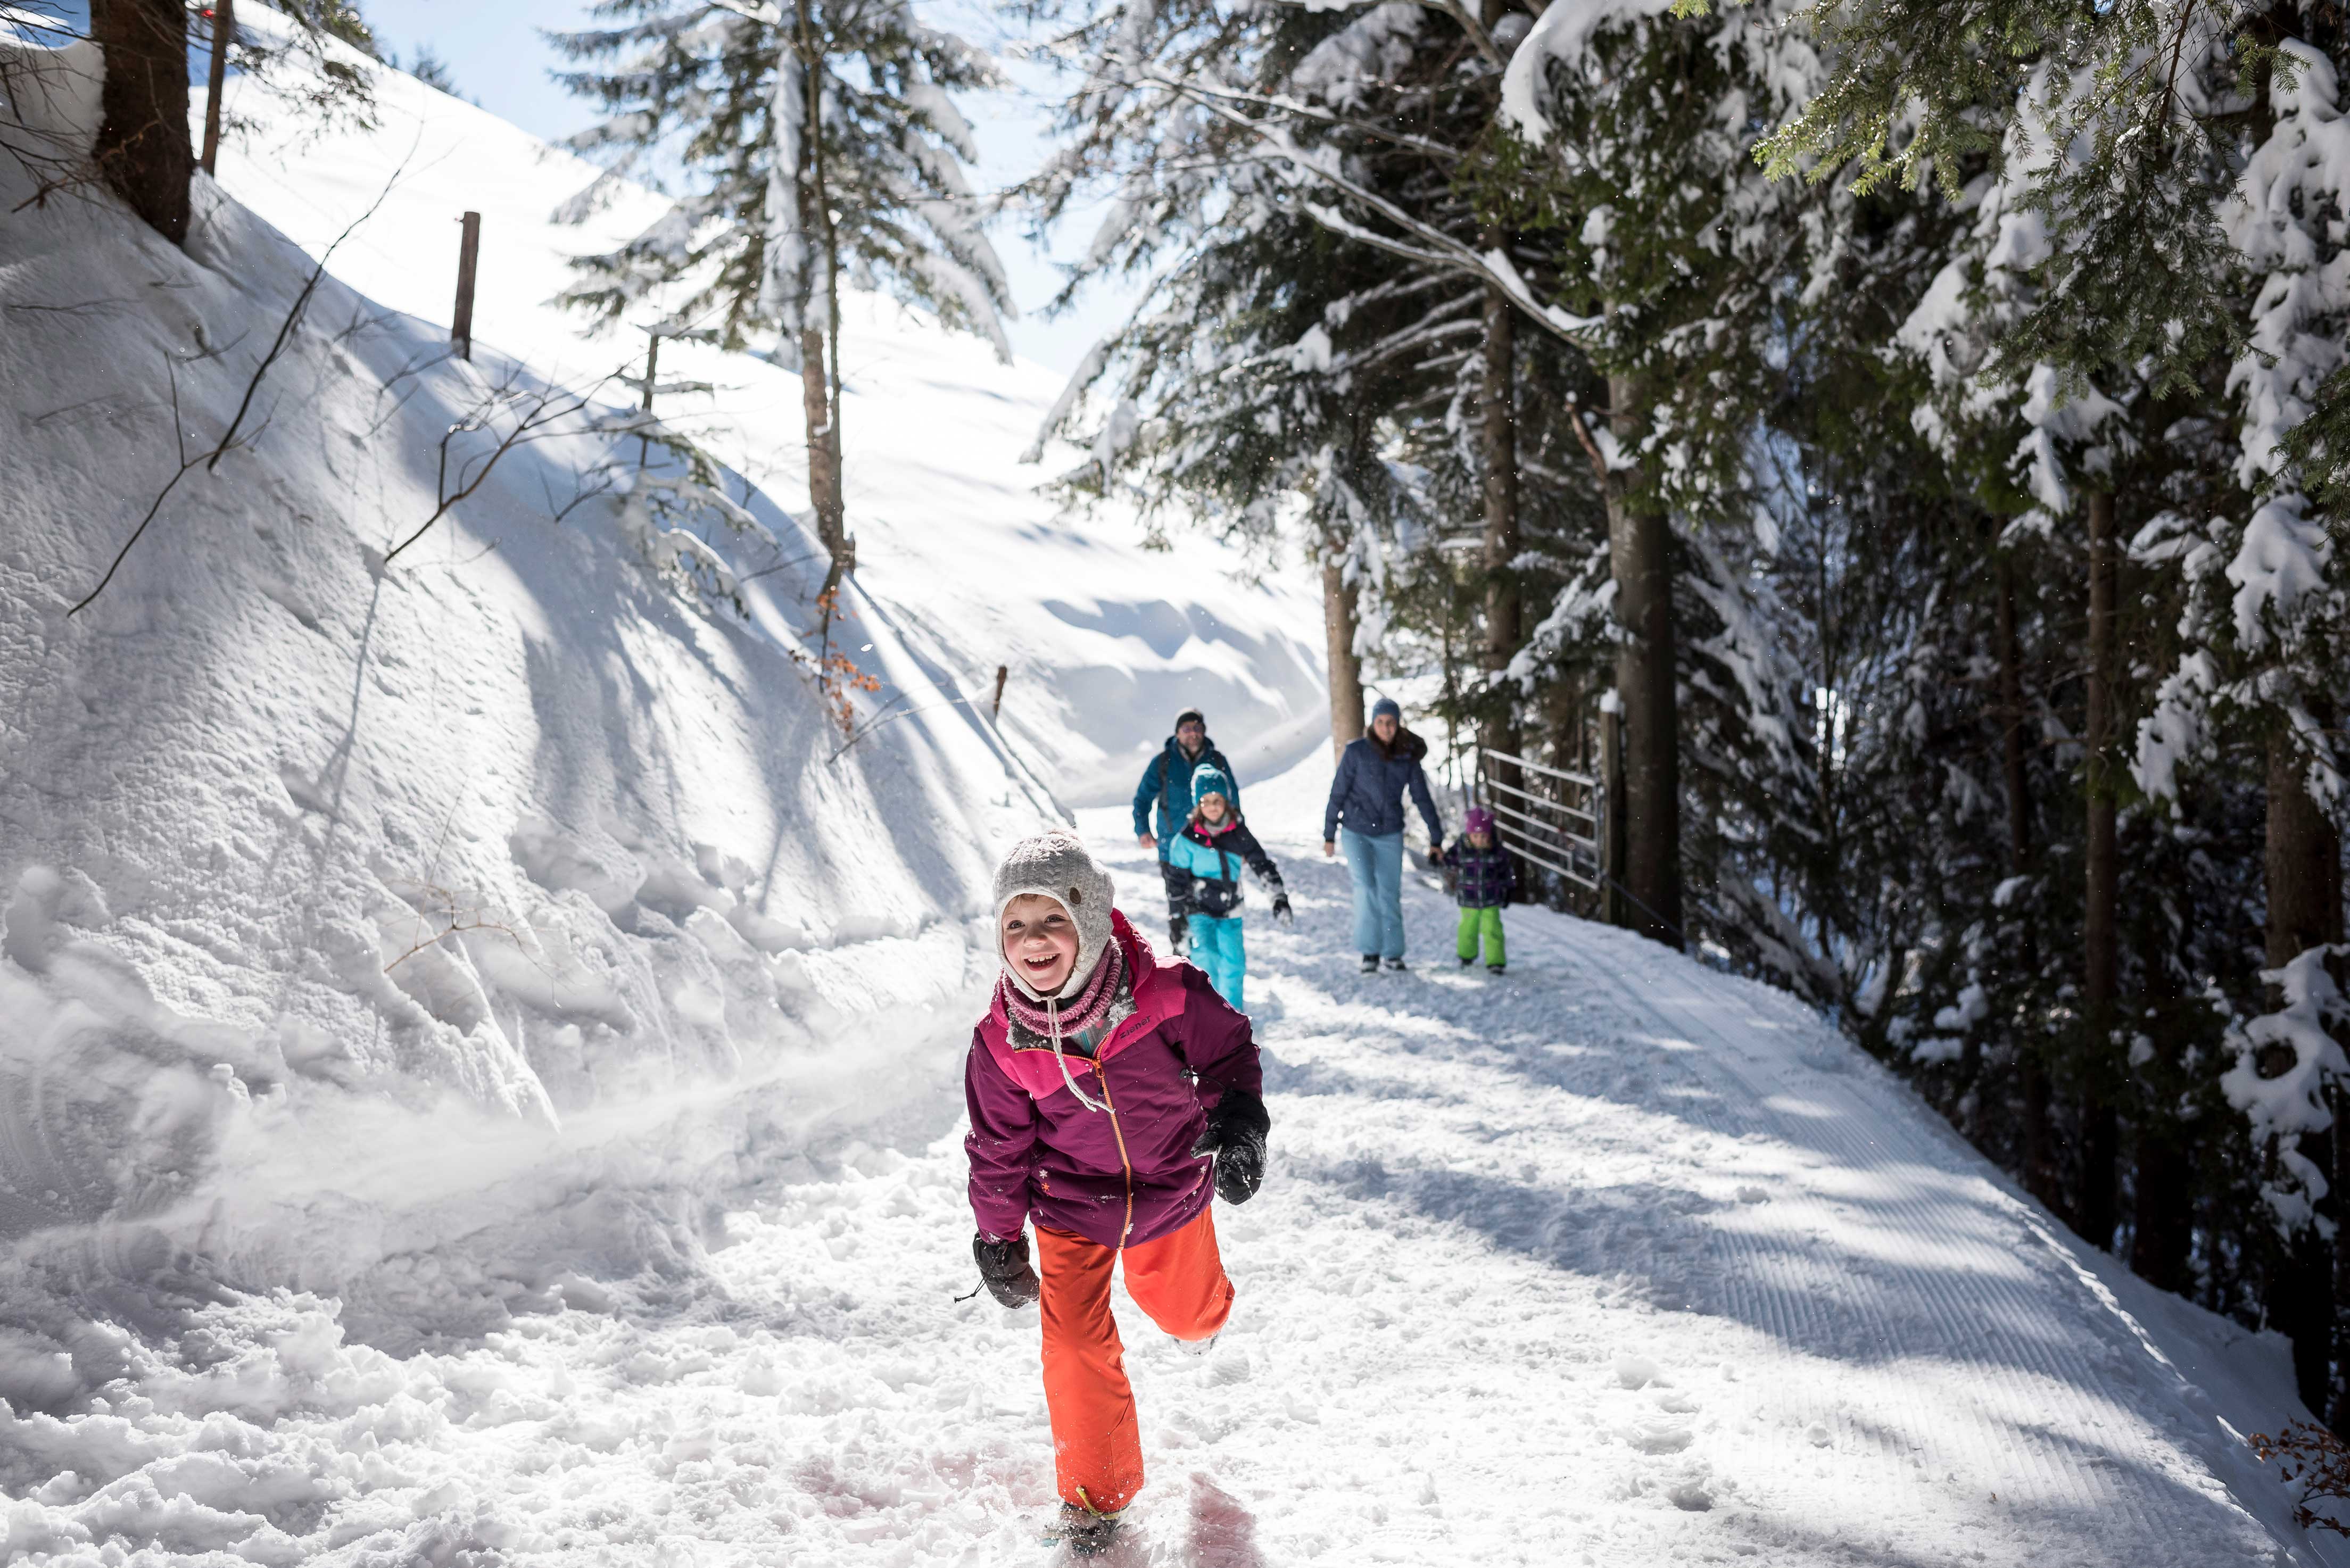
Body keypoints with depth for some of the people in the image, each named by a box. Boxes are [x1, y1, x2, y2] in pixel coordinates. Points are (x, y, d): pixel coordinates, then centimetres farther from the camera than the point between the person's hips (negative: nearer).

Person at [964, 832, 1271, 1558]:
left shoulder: (1166, 996, -27)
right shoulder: (1002, 1039, -21)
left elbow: (1228, 1053, -8)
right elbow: (999, 1147, -6)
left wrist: (1237, 1126, -23)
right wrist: (999, 1239, 1)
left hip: (1169, 1190, 0)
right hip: (1073, 1206, 0)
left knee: (1184, 1311, 22)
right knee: (1075, 1342, -8)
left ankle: (1200, 1307, 63)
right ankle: (1095, 1493, 15)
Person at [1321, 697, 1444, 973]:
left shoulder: (1407, 756, -2)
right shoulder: (1356, 751, -9)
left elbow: (1422, 798, 5)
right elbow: (1338, 793, -3)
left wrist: (1436, 838, 5)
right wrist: (1329, 835, -2)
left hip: (1390, 835, 2)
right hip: (1357, 832, -2)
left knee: (1391, 893, 3)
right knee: (1366, 887, -17)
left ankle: (1393, 953, 17)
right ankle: (1370, 952, -8)